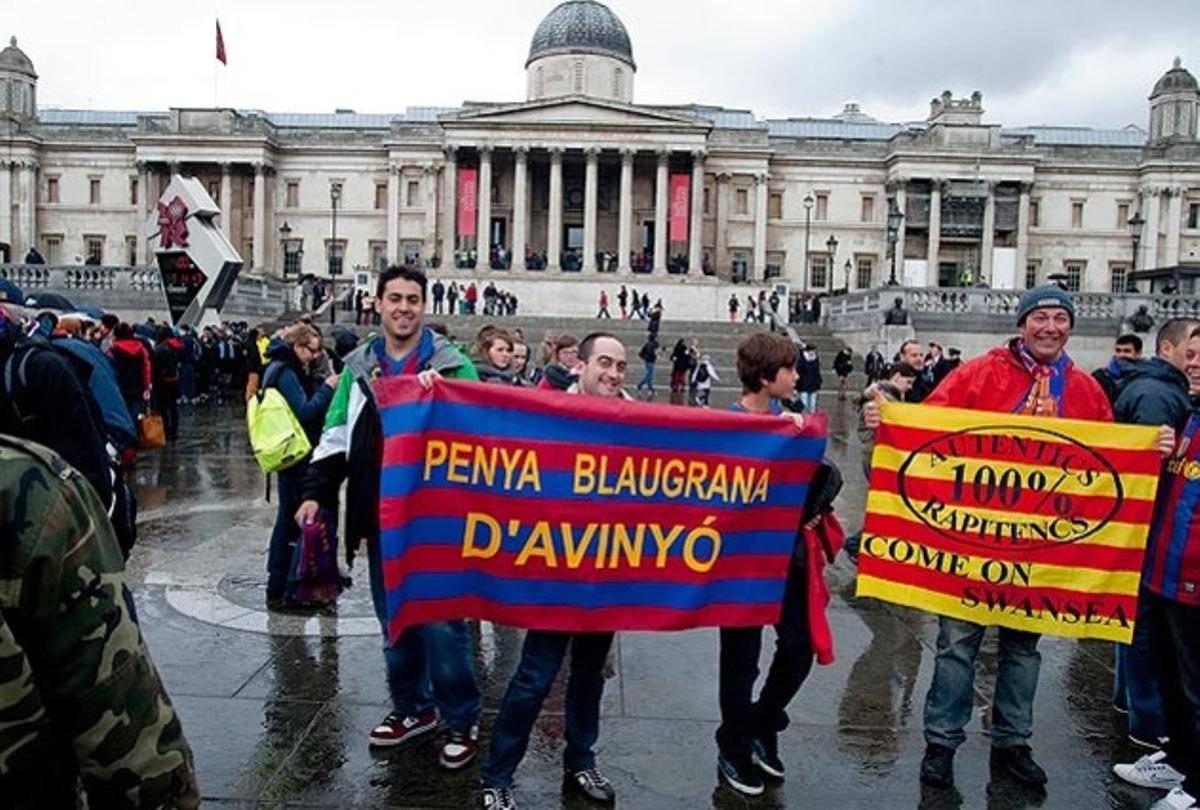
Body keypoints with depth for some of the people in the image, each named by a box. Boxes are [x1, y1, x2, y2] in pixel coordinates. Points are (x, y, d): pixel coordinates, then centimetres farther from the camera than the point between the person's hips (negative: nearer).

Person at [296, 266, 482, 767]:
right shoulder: (359, 366, 9)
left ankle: (462, 721, 17)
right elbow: (336, 435, 11)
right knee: (394, 619, 15)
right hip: (380, 518, 5)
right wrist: (316, 494, 2)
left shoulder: (451, 364, -3)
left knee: (442, 620, 1)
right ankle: (413, 707, 33)